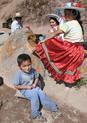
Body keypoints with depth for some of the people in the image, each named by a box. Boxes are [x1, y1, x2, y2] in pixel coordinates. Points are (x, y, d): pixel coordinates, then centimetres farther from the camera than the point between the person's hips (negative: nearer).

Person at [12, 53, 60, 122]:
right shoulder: (19, 74, -21)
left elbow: (36, 78, 8)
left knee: (41, 93, -21)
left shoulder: (33, 70, -10)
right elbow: (16, 86, -13)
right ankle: (36, 115, -17)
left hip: (33, 88, 4)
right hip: (25, 90, -4)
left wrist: (35, 84, -12)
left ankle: (53, 108, -10)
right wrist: (26, 87, -20)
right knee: (34, 95, -29)